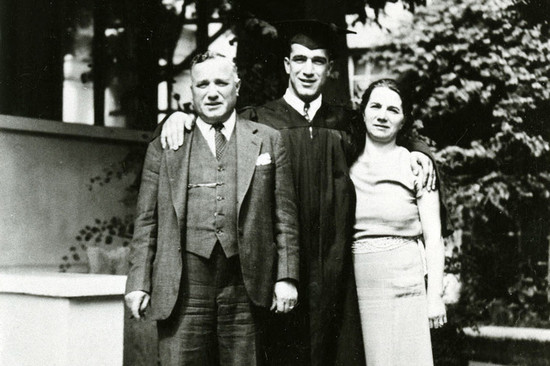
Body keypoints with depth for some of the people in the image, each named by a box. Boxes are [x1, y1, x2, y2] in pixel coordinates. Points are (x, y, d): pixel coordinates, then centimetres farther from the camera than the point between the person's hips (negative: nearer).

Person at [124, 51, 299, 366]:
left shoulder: (268, 140, 11)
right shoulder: (164, 147, 11)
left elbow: (285, 216, 8)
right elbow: (147, 222, 10)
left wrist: (286, 277, 1)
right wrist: (139, 282, 3)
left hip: (244, 284, 0)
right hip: (182, 286, 0)